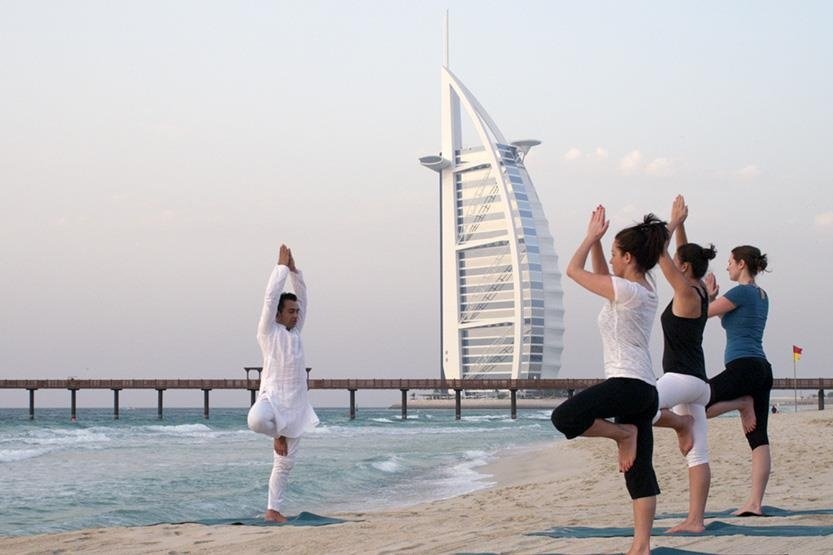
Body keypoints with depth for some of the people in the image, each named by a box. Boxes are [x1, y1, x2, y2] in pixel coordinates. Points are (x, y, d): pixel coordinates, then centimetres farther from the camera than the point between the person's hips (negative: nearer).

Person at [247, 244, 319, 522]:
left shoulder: (295, 332, 17)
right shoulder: (268, 332, 0)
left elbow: (302, 295, 16)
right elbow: (271, 295, -7)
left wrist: (293, 269, 8)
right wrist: (282, 265, -1)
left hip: (295, 405, 6)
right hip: (272, 398, -6)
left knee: (285, 462, 6)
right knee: (256, 420, -40)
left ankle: (273, 509, 14)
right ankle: (277, 434, -6)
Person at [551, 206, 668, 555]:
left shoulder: (626, 290, -12)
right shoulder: (643, 290, 15)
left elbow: (574, 270, -4)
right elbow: (600, 274, 32)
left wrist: (591, 237, 8)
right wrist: (596, 240, 25)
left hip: (627, 383, -11)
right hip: (644, 391, 11)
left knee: (564, 417, -25)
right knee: (639, 471, 6)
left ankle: (623, 434, -7)